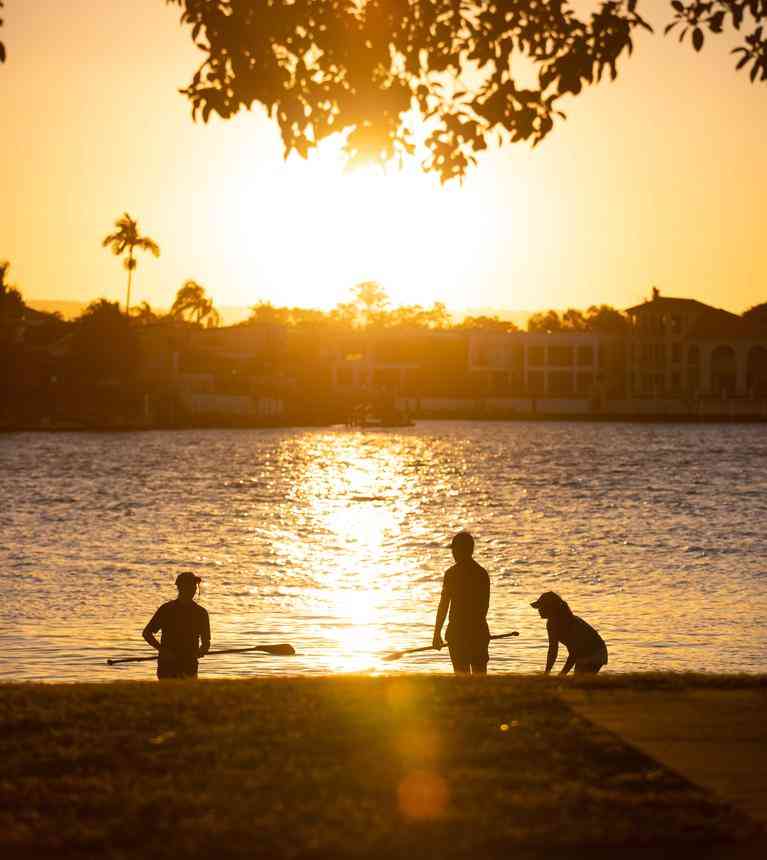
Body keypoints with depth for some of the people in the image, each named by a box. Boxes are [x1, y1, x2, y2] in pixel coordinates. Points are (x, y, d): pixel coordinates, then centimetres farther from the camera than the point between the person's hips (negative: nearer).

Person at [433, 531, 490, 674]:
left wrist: (437, 633, -4)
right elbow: (485, 605, 14)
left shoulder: (452, 573, -8)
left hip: (458, 630, -5)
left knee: (461, 674, -1)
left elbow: (443, 605, -8)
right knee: (480, 674, 10)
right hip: (479, 630, 5)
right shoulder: (482, 573, 7)